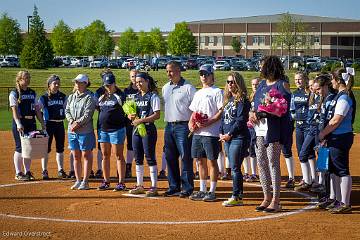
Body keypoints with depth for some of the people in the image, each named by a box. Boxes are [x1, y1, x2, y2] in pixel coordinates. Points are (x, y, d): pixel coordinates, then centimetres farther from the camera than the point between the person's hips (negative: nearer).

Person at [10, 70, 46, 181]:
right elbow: (14, 110, -13)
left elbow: (37, 109, 15)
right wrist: (18, 124, -24)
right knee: (20, 147, -4)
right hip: (20, 123, -6)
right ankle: (18, 173, 3)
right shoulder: (14, 93, -4)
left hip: (31, 123, 6)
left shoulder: (32, 93, 14)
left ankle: (27, 172, 16)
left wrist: (42, 123, 8)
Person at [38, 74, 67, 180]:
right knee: (46, 148, -1)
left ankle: (61, 170, 17)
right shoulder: (44, 98, -5)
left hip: (60, 124, 4)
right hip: (48, 124, -4)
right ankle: (44, 171, 7)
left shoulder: (63, 97, 7)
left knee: (60, 148, 9)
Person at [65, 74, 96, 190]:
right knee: (76, 156, 9)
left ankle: (85, 181, 3)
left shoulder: (89, 98, -6)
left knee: (86, 155, 0)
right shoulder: (71, 97, 14)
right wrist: (72, 122, -8)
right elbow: (67, 111, 9)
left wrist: (78, 123, -17)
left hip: (85, 131, -6)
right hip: (72, 131, 6)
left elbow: (88, 114, -13)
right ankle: (78, 181, 17)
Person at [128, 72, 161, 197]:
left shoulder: (153, 96, -7)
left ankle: (154, 187, -3)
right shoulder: (136, 97, 15)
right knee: (138, 158, 10)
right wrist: (131, 116, -5)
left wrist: (141, 120, -20)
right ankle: (139, 185, 18)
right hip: (137, 130, 7)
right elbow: (130, 113, 18)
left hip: (148, 129, -7)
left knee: (150, 157, -6)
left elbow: (157, 115, -15)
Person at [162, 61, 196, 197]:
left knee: (185, 158, -7)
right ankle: (174, 187, 16)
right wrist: (167, 122, 16)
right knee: (170, 158, 9)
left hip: (183, 126, -7)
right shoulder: (165, 88, 16)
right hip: (169, 126, 7)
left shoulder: (188, 88, -6)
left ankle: (187, 188, -3)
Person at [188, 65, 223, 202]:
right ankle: (202, 190, 16)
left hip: (211, 133, -7)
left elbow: (221, 111, -11)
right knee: (201, 161, 10)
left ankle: (212, 192, 0)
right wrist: (191, 122, 4)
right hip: (197, 133, 8)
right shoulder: (198, 93, 20)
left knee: (212, 161, -4)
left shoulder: (217, 92, -3)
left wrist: (208, 122, -21)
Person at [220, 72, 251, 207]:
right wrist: (221, 133, 6)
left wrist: (229, 134, -15)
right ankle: (238, 196, 14)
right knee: (233, 168, 9)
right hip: (227, 139, 9)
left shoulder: (242, 100, -9)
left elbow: (241, 120, -15)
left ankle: (236, 197, -4)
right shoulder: (228, 99, 17)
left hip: (239, 138, -9)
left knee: (235, 168, -8)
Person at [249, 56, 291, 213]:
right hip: (260, 128, 8)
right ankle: (267, 198, 18)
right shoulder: (262, 84, 19)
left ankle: (275, 201, -2)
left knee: (273, 163, -8)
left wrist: (261, 114, -22)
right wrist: (253, 113, -3)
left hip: (274, 129, -8)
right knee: (261, 163, 9)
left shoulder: (282, 85, -6)